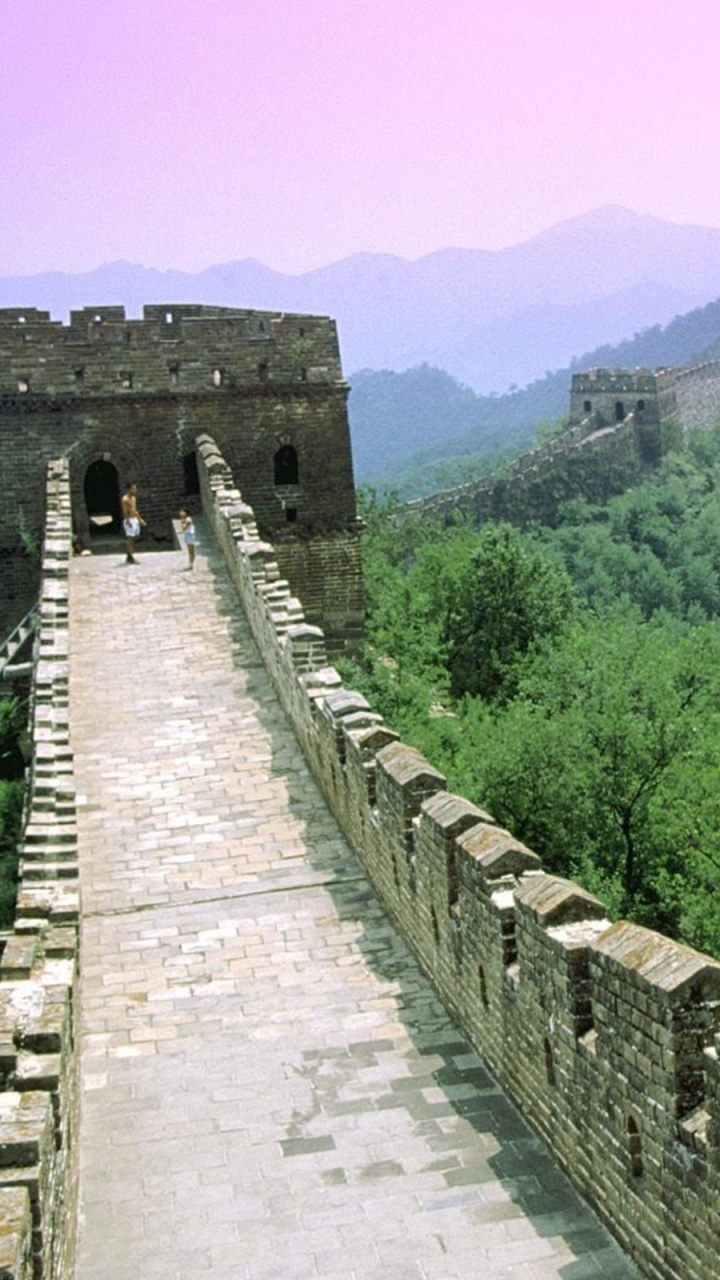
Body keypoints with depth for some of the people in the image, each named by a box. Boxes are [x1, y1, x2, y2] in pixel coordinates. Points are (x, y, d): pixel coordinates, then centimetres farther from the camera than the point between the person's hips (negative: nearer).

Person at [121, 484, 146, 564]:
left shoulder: (133, 498, 15)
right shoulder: (125, 499, -12)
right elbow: (125, 511, -18)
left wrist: (140, 519, 20)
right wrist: (128, 521, -26)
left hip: (135, 520, 9)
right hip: (129, 520, -9)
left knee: (134, 539, 9)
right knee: (130, 538, -11)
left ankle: (129, 557, 15)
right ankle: (130, 558, -12)